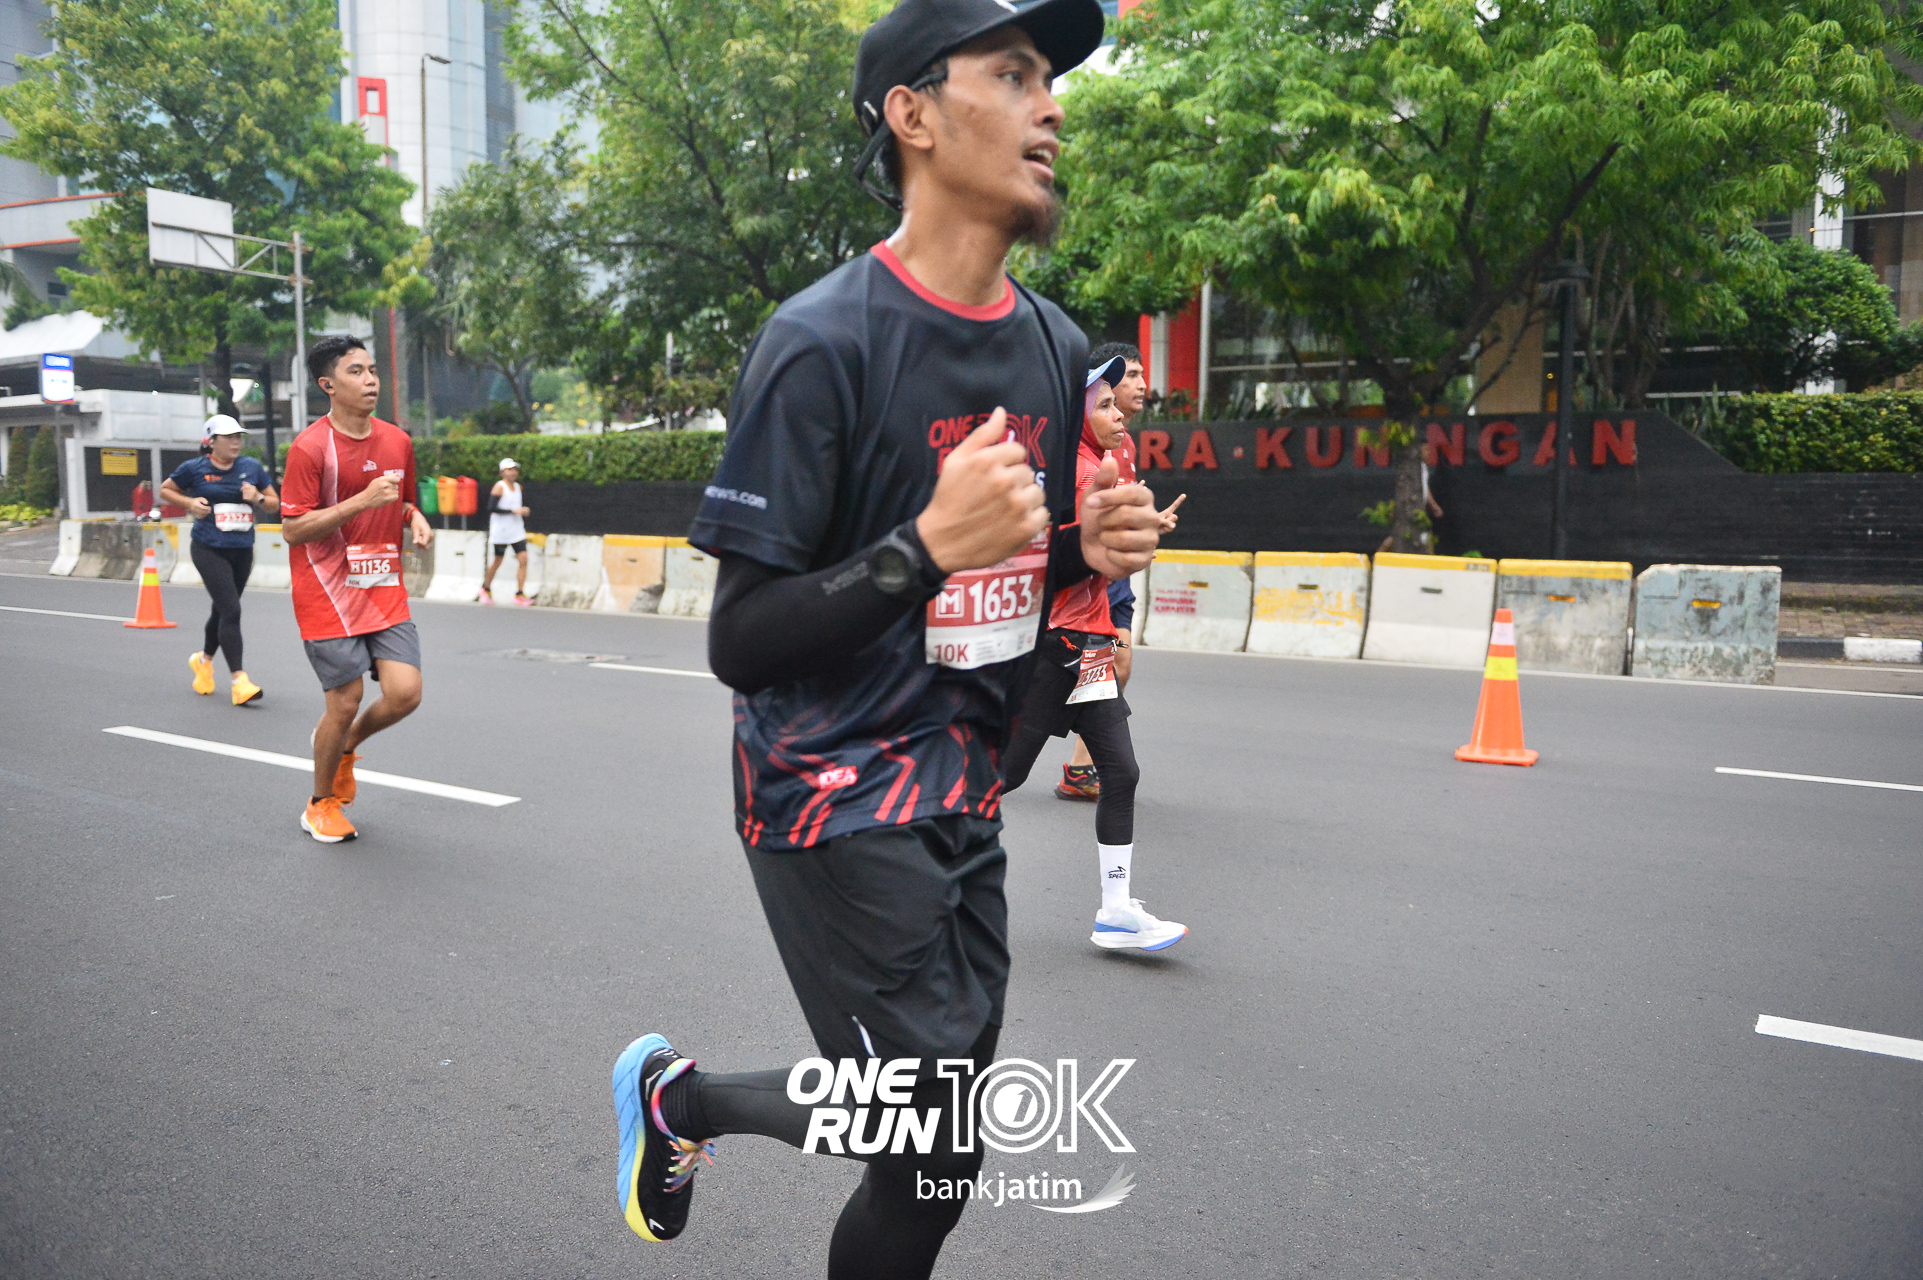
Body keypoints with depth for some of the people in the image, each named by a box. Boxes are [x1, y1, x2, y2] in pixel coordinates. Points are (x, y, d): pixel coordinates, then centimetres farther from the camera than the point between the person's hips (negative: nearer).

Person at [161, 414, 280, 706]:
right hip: (209, 549, -5)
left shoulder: (252, 467, 7)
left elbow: (275, 504, 12)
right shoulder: (194, 468, -2)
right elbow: (165, 490, 12)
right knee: (230, 610, -16)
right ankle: (239, 681, -17)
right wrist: (189, 503, -5)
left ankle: (203, 660, 44)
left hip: (242, 551, 5)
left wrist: (258, 498, -9)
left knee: (223, 610, 17)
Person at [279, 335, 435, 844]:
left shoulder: (397, 441, 7)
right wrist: (363, 500, -23)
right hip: (328, 594, -5)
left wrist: (415, 519, -1)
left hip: (385, 592, 5)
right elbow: (292, 530, -14)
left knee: (405, 692, -8)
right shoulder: (309, 447, -11)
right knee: (345, 701, -2)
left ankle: (345, 744, 26)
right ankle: (322, 803, 23)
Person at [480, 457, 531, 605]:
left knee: (523, 559, -8)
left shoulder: (518, 487, 12)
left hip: (517, 531, 6)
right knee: (498, 560, 6)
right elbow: (491, 508, -19)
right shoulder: (499, 487, -10)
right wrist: (513, 511, -22)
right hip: (501, 532, -6)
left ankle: (520, 595, -7)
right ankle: (486, 588, 30)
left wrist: (523, 512, 7)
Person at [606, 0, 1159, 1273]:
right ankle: (675, 1091, 21)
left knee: (927, 1158, 12)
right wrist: (927, 548, -28)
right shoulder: (822, 344, -15)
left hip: (963, 801, 7)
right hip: (834, 797, -7)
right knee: (930, 1160, -2)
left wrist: (1091, 547, -4)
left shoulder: (1056, 349, 7)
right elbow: (742, 644, -16)